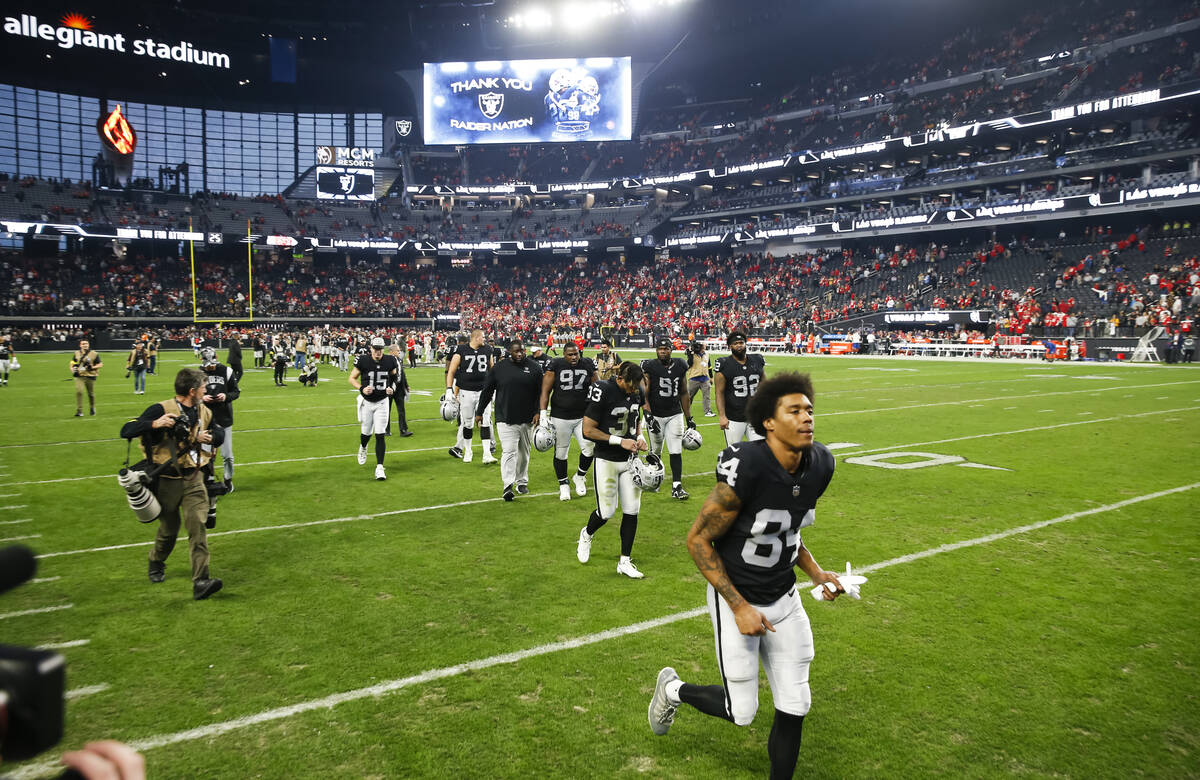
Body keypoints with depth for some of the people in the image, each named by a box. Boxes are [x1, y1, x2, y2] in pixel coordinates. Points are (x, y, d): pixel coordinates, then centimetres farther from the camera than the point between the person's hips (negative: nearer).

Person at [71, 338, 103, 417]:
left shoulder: (94, 354, 0)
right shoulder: (76, 353, 9)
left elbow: (100, 364, 2)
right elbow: (72, 363, 20)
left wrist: (93, 367, -14)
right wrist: (73, 369, 1)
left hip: (90, 377, -1)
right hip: (79, 377, 1)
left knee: (91, 394, 8)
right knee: (78, 391, -16)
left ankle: (92, 408, 33)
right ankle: (79, 410, -12)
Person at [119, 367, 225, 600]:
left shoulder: (204, 412, 5)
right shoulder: (161, 410, -14)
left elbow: (220, 433, 22)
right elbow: (126, 431, -20)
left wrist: (210, 437, -1)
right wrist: (154, 424, -36)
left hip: (193, 479, 3)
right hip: (166, 482, -3)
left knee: (198, 526, -10)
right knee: (168, 530, 12)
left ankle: (200, 582, -14)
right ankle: (156, 564, 44)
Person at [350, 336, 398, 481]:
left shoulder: (390, 361, -6)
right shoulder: (363, 361, -12)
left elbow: (394, 375, 14)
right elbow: (352, 378, -1)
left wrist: (392, 388, -4)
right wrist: (361, 389, -18)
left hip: (382, 402, 0)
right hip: (367, 402, 0)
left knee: (380, 435, -6)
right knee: (366, 432, 12)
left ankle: (379, 467, -2)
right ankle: (363, 448, 50)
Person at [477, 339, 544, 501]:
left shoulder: (534, 368, 3)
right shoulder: (499, 368, 0)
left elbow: (540, 392, 4)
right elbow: (487, 391, 7)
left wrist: (538, 412, -7)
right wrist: (479, 412, 8)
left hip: (527, 420, 2)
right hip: (505, 419, -2)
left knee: (524, 452, 14)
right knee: (508, 451, -13)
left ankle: (522, 482, 29)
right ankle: (508, 485, -16)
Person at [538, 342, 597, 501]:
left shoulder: (588, 365, 4)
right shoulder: (555, 366, -4)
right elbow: (545, 391, -3)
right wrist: (543, 414, -10)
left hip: (584, 416, 2)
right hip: (560, 417, -2)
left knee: (590, 448, -6)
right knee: (561, 452, 6)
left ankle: (580, 477, 20)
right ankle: (563, 485, 24)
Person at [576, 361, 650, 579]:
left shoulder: (637, 392, 2)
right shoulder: (603, 391, -19)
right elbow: (588, 430, -16)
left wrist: (639, 437, -1)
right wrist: (620, 441, -19)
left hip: (630, 460, 6)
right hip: (607, 460, -6)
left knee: (632, 510, 3)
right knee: (606, 512, 0)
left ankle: (624, 561, 16)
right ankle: (586, 534, 35)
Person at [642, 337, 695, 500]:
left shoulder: (680, 366, 4)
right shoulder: (649, 367, -8)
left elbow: (684, 393, 12)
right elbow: (643, 395, -9)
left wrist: (689, 418, 12)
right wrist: (648, 415, -20)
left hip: (675, 415, 3)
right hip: (655, 415, -2)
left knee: (676, 451, -3)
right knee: (656, 451, 8)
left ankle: (676, 487, -1)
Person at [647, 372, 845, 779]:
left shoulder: (820, 464, -6)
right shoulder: (746, 470, -29)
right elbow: (698, 540, -20)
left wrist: (815, 573, -2)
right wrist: (740, 607, -20)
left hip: (784, 598, 6)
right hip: (736, 598, -6)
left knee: (794, 708, 8)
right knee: (741, 712, 5)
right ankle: (675, 689, 34)